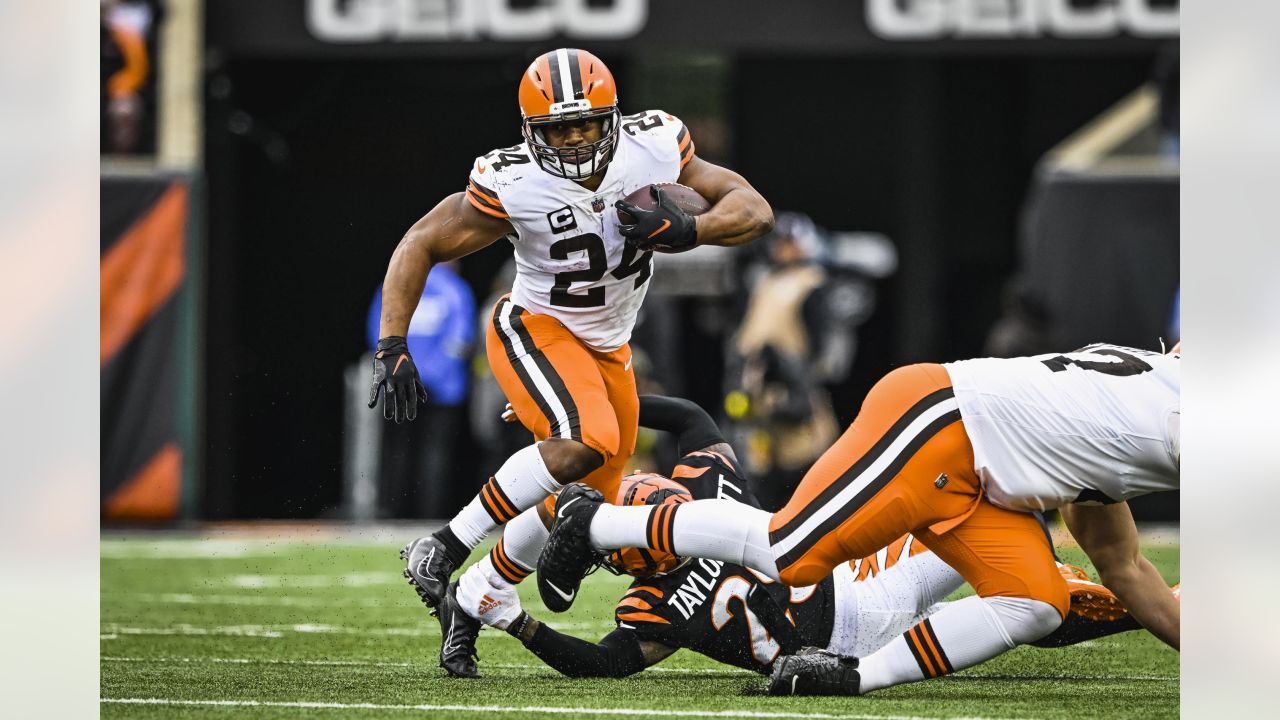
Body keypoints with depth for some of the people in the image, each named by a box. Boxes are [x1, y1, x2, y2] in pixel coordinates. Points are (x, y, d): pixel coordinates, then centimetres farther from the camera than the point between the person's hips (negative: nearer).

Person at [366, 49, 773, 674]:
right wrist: (392, 349, -21)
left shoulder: (654, 148, -16)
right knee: (585, 443, -33)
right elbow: (420, 246, -13)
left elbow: (755, 211, -11)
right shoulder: (513, 187, -25)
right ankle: (443, 549, -25)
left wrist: (688, 230, -31)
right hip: (536, 332, -6)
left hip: (607, 350, 6)